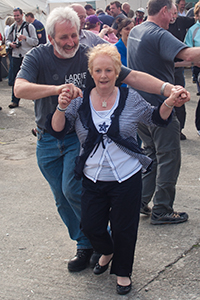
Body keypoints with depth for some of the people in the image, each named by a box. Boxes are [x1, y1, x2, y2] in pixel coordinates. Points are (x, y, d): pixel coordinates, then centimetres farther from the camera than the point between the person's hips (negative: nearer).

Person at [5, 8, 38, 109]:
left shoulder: (29, 26, -3)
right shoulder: (12, 27, 11)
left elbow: (35, 41, -6)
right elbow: (7, 40, 19)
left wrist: (25, 38, -21)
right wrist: (10, 44, -4)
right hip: (16, 56, 4)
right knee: (15, 79, 3)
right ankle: (15, 100, 8)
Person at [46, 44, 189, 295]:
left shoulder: (130, 98, -5)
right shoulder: (80, 101, -3)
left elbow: (156, 118, 6)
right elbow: (58, 130, -7)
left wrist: (169, 104, -13)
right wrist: (61, 108, -25)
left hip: (127, 178, -2)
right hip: (93, 179, 2)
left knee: (124, 229, 9)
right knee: (91, 227, 11)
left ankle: (123, 271, 34)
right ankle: (107, 251, 45)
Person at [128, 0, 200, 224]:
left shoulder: (135, 32, 10)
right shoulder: (159, 35, -20)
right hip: (159, 107, -9)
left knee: (152, 153, 21)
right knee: (169, 158, 2)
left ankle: (141, 201, 23)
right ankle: (161, 211, 8)